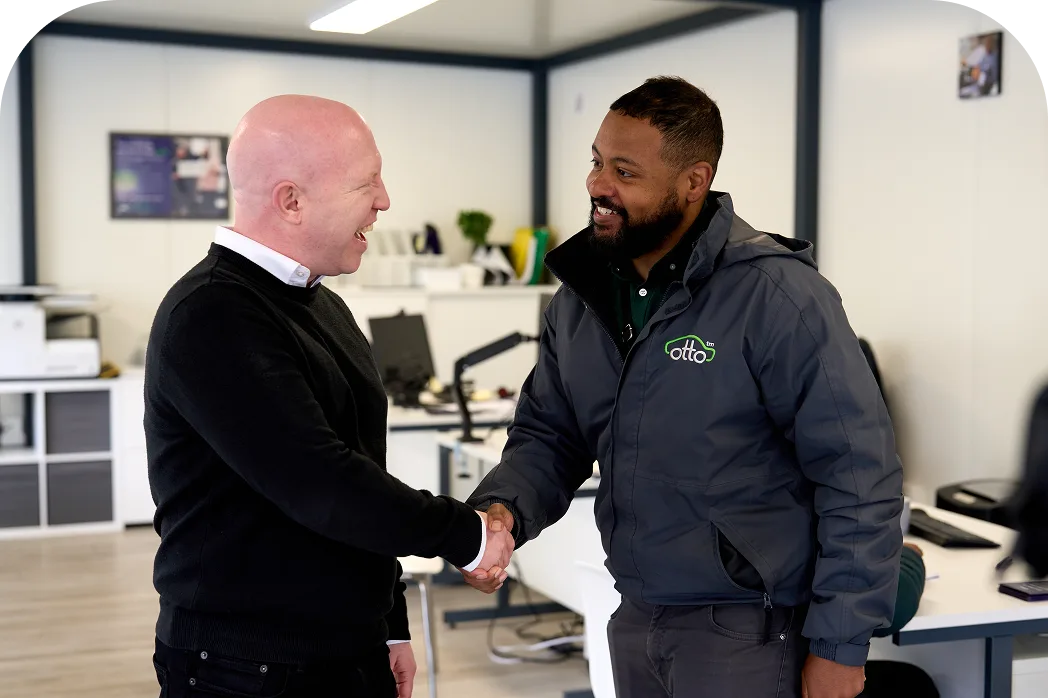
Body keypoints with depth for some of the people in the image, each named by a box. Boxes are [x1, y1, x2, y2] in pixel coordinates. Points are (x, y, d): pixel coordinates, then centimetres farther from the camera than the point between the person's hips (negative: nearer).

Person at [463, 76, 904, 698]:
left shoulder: (778, 294, -18)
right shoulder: (580, 297, 3)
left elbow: (860, 473, -17)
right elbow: (549, 435, 9)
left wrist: (840, 645, -16)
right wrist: (501, 507, -12)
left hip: (746, 634, -6)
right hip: (634, 622, 7)